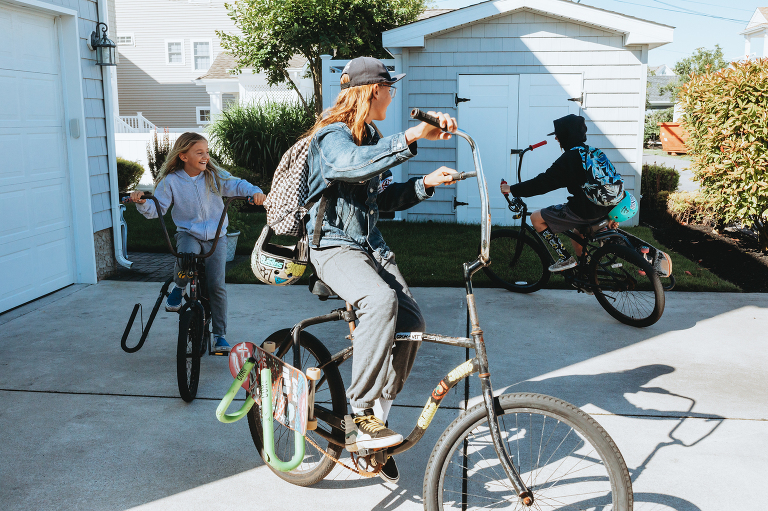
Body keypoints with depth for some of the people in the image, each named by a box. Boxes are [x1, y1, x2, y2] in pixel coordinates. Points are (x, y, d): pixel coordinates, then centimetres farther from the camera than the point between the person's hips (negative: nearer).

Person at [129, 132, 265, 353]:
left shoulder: (215, 176, -1)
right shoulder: (171, 181, -4)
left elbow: (237, 185, -5)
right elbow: (157, 209, -4)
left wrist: (255, 191, -26)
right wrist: (142, 202, -25)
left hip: (215, 237, 1)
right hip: (188, 233, -1)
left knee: (217, 285, -8)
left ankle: (220, 335, 6)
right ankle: (178, 287, 0)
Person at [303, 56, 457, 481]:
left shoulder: (372, 138, 19)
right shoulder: (332, 135, -9)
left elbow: (386, 199, 19)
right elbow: (351, 164, -35)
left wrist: (425, 184, 3)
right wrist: (409, 139, -45)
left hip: (370, 243, 8)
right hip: (334, 244, -8)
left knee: (410, 322, -12)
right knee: (380, 300, -36)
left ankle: (372, 415, 3)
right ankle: (361, 418, -28)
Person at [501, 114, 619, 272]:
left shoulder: (569, 158, -15)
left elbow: (542, 183, -18)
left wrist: (512, 189, -9)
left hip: (583, 211, -9)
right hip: (602, 210, 9)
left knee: (536, 218, 1)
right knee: (576, 235, 35)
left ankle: (565, 258, 3)